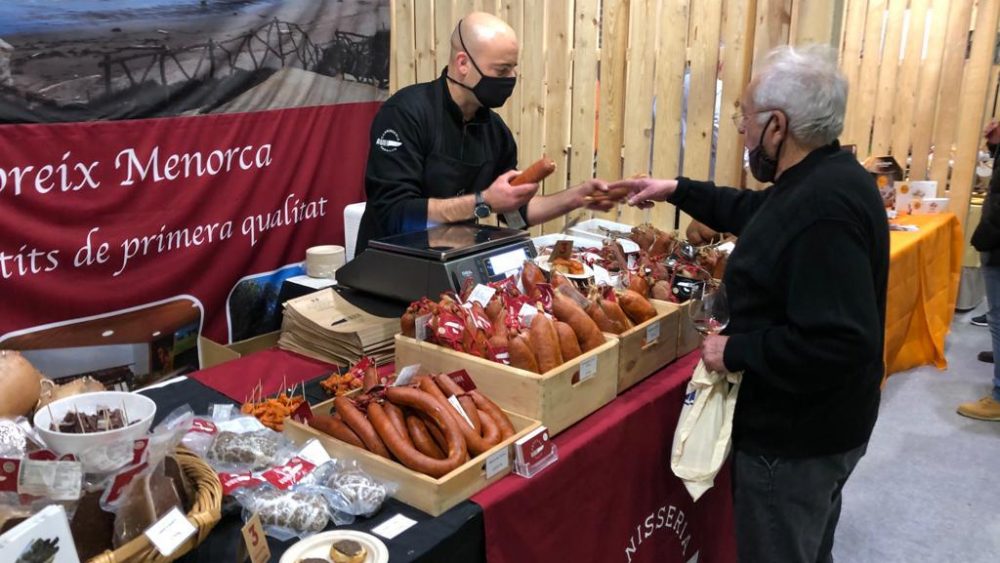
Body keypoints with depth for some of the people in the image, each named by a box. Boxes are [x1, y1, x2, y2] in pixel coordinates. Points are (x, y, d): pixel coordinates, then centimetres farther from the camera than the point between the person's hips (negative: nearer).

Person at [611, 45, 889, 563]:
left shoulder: (822, 209, -31)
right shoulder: (825, 178, 2)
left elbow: (838, 344, -36)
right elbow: (756, 211, 22)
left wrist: (735, 351, -25)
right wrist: (678, 191, 20)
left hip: (795, 438, -10)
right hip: (816, 424, 10)